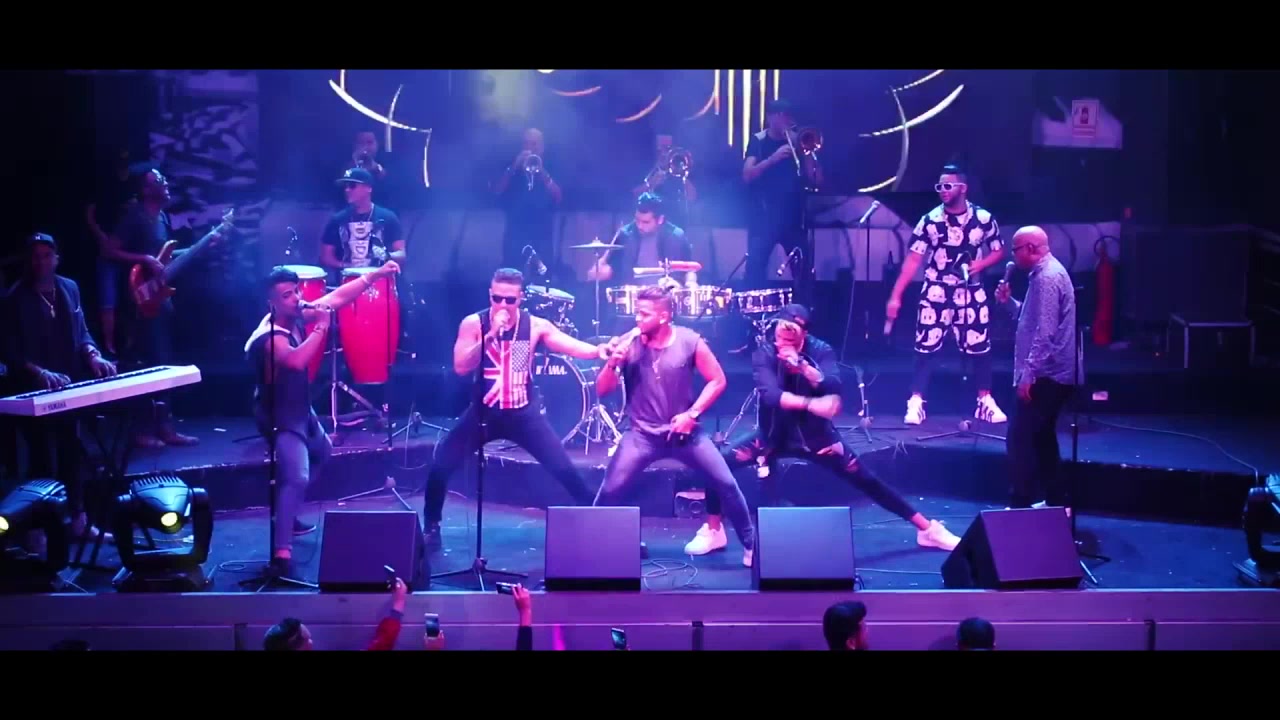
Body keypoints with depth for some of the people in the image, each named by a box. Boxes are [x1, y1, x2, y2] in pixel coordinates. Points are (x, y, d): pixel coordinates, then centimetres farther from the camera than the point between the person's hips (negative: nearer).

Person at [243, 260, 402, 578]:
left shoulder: (297, 315, -6)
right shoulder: (269, 336, -29)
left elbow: (338, 296, -2)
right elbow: (296, 360, -48)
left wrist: (375, 275, -10)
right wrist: (322, 326, -39)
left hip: (301, 409, 10)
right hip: (280, 417, -10)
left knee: (321, 452, 32)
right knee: (297, 477, -26)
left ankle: (287, 516, 44)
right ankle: (281, 552, -33)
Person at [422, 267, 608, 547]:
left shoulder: (535, 326, -6)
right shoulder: (473, 323, -8)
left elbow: (573, 347, -17)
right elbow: (461, 368, -18)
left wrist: (599, 351, -37)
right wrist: (490, 335, -28)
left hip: (525, 414, 0)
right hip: (483, 413, 0)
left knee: (565, 471, -6)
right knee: (440, 468, -8)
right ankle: (431, 527, 15)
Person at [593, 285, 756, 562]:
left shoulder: (689, 341, -9)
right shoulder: (627, 343, -6)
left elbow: (718, 381, -1)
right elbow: (602, 391, -3)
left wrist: (692, 413, -11)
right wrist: (613, 363, -22)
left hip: (684, 432, 0)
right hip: (641, 435, 0)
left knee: (727, 484, -2)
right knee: (609, 491, -10)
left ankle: (751, 543, 16)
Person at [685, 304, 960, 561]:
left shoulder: (820, 350, -14)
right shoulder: (764, 354, -16)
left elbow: (834, 388, -30)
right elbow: (770, 394, -32)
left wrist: (803, 366, -44)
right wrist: (811, 404, -43)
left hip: (816, 436, 0)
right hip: (773, 436, 0)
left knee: (868, 481, 0)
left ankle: (927, 528, 13)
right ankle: (713, 531, 4)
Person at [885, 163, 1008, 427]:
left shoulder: (983, 218, -4)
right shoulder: (929, 221, -7)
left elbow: (999, 250, 8)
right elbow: (913, 259, -8)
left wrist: (981, 264, -14)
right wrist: (896, 295, -13)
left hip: (971, 293, 1)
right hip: (936, 294, -1)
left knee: (980, 348, 6)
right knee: (926, 348, -3)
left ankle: (985, 401, 21)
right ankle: (916, 403, 3)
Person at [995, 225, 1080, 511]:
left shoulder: (1046, 277, -17)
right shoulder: (1047, 272, 17)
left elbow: (1044, 332, -24)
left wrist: (1028, 374, -24)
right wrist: (1008, 301, 11)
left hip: (1045, 375, -11)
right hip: (1051, 374, 11)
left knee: (1019, 438, -9)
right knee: (1041, 437, 16)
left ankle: (1020, 505, -8)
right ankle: (1057, 501, 21)